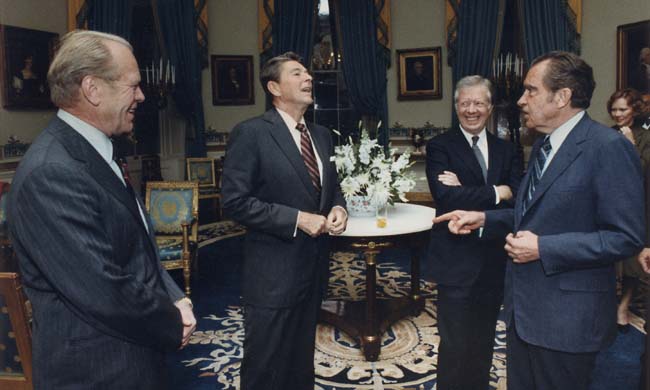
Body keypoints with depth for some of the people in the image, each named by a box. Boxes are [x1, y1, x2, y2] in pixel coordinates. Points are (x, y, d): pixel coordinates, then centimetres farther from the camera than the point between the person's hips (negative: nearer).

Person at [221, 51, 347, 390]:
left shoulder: (322, 135, 10)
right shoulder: (250, 133, -12)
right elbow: (235, 201, -18)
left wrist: (338, 208, -3)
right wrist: (297, 219, -21)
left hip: (314, 266, 7)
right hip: (273, 273, -7)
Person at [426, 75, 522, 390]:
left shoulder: (506, 150, 10)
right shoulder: (440, 147, -4)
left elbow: (518, 196, -7)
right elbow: (445, 196, -20)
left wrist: (466, 192, -17)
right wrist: (496, 193, -14)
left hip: (495, 261, 5)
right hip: (457, 261, -4)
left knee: (483, 343, 19)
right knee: (455, 346, 3)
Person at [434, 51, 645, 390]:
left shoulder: (608, 148, -16)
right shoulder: (543, 146, 11)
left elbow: (626, 237, -20)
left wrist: (543, 248, -22)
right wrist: (483, 219, 4)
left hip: (567, 317, -8)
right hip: (523, 307, 8)